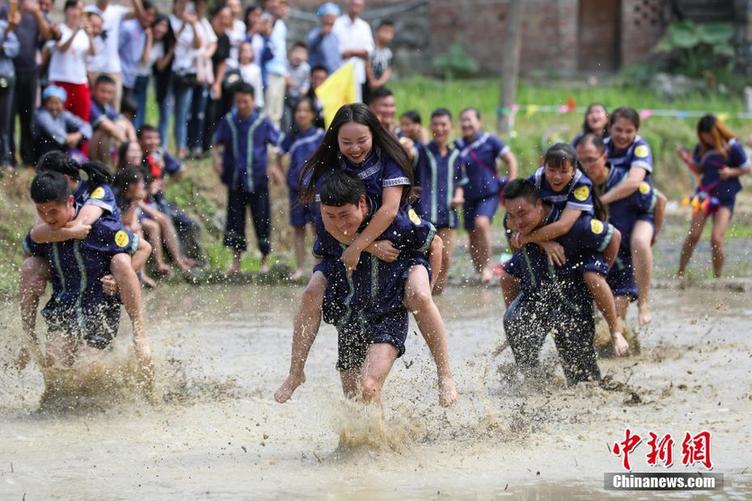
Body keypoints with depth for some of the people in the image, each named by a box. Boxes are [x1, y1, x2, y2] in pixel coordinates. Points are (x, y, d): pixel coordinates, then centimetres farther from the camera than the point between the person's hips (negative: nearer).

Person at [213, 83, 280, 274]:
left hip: (258, 181, -3)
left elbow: (279, 144, 1)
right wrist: (217, 157, -6)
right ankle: (236, 261, 17)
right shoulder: (228, 122, 1)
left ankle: (265, 260, 17)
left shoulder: (263, 122, -6)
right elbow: (218, 143, 12)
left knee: (261, 220, 3)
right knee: (235, 219, 7)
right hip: (235, 180, 3)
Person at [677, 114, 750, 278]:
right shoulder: (702, 148, 0)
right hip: (705, 194, 3)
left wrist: (731, 172, -18)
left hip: (725, 198, -3)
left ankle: (718, 277, 3)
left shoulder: (733, 147, -10)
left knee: (717, 238, -11)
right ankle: (680, 274, 7)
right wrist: (689, 161, -8)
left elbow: (746, 169, 0)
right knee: (693, 235, -3)